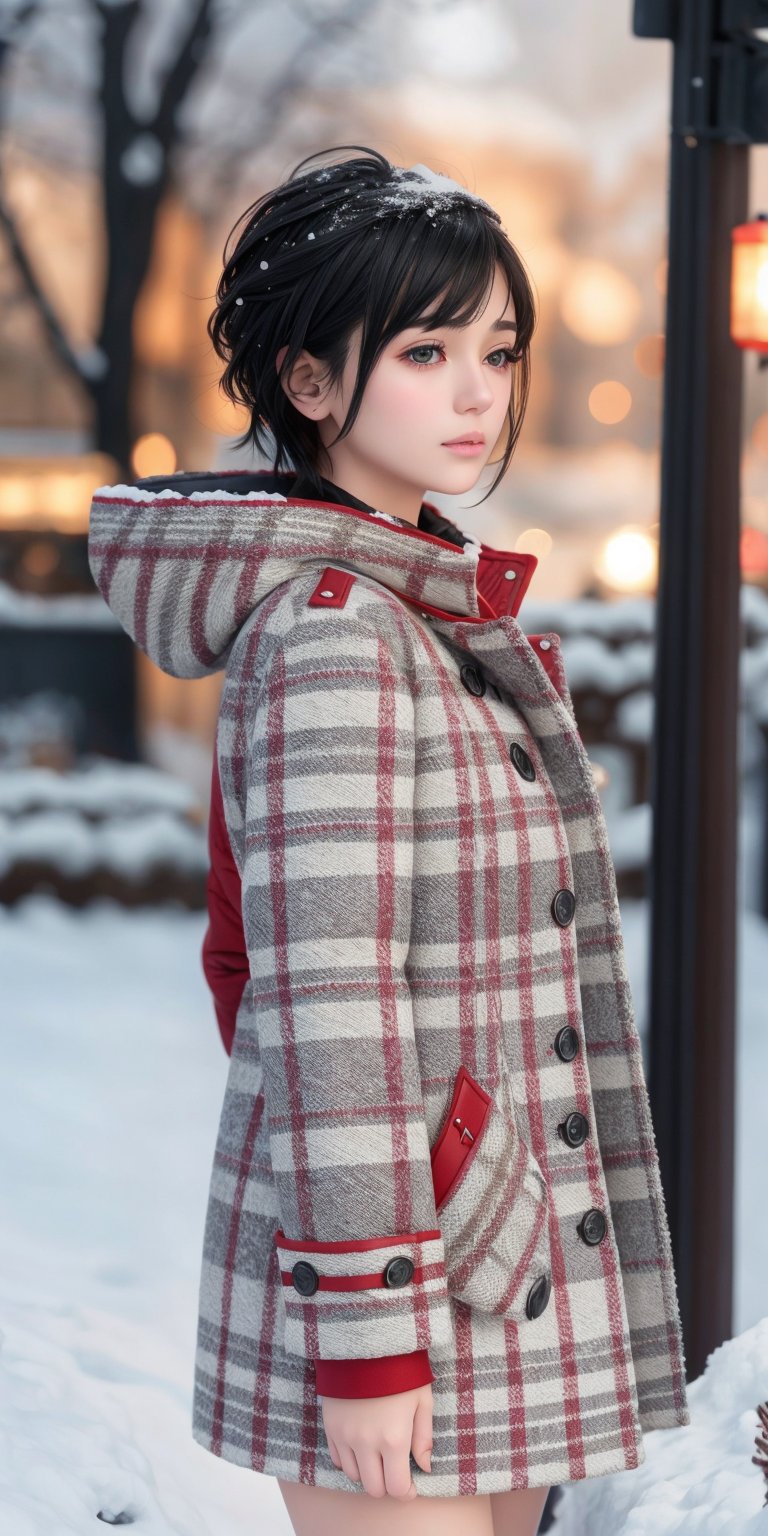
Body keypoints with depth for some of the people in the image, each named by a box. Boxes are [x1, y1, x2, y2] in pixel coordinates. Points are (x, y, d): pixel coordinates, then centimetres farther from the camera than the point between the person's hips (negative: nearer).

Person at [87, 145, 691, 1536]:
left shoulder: (443, 614, 12)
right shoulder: (332, 631, -16)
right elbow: (326, 995, -20)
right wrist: (370, 1329, -21)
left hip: (502, 1254, 9)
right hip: (391, 1262, -9)